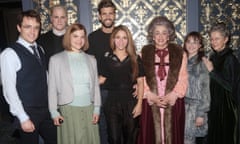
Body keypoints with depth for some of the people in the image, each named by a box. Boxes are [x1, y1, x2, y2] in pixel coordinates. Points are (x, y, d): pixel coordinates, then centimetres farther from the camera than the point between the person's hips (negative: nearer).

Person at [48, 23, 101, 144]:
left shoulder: (91, 59, 8)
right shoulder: (56, 59, 0)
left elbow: (95, 85, 9)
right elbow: (52, 87, 0)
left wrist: (97, 108, 5)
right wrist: (54, 111, -4)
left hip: (89, 109, 3)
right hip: (68, 109, -2)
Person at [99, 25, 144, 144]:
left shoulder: (135, 59, 1)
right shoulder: (106, 58, 1)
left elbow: (140, 82, 1)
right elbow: (102, 79, 5)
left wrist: (139, 103, -5)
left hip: (131, 103, 1)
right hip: (112, 103, 0)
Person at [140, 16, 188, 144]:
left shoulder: (179, 53, 5)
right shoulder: (144, 52, 5)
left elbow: (183, 78, 0)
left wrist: (171, 96, -12)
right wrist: (152, 96, -12)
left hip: (173, 102, 0)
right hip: (151, 102, 0)